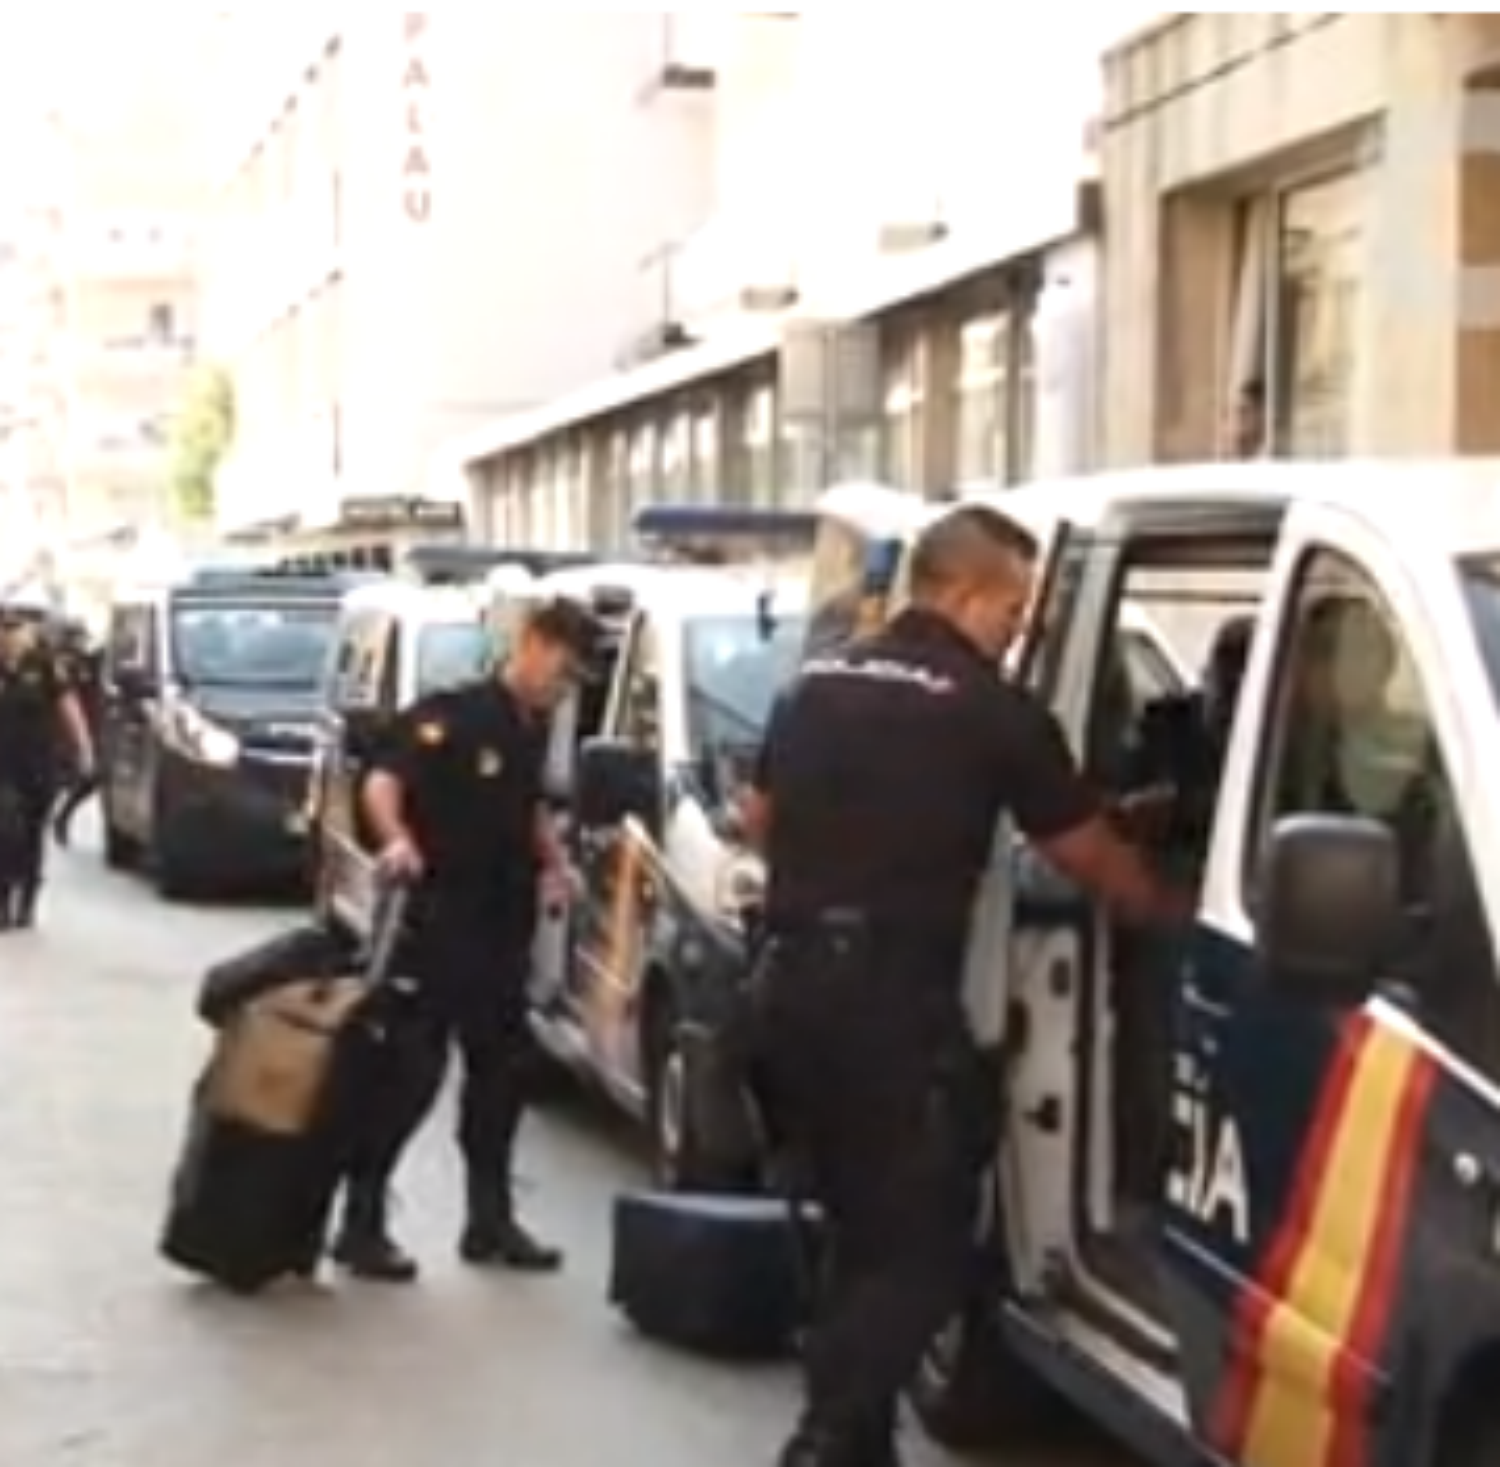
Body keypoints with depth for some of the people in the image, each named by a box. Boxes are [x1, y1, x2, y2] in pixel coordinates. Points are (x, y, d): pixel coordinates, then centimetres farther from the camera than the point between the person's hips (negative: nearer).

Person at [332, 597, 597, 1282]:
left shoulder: (533, 730, 12)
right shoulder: (453, 716, -13)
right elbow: (383, 781, -25)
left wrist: (551, 864, 15)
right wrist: (398, 841, -42)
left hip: (504, 930, 8)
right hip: (437, 924, -8)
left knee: (502, 1071, 13)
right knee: (412, 1073, -7)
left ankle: (491, 1220, 24)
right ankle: (361, 1223, 1)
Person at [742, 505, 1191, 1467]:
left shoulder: (816, 688, 13)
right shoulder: (994, 711, -5)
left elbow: (758, 819, 24)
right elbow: (1089, 856, 5)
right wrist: (1177, 913, 21)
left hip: (793, 984, 7)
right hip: (893, 999, -7)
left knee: (862, 1232, 17)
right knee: (924, 1245, -2)